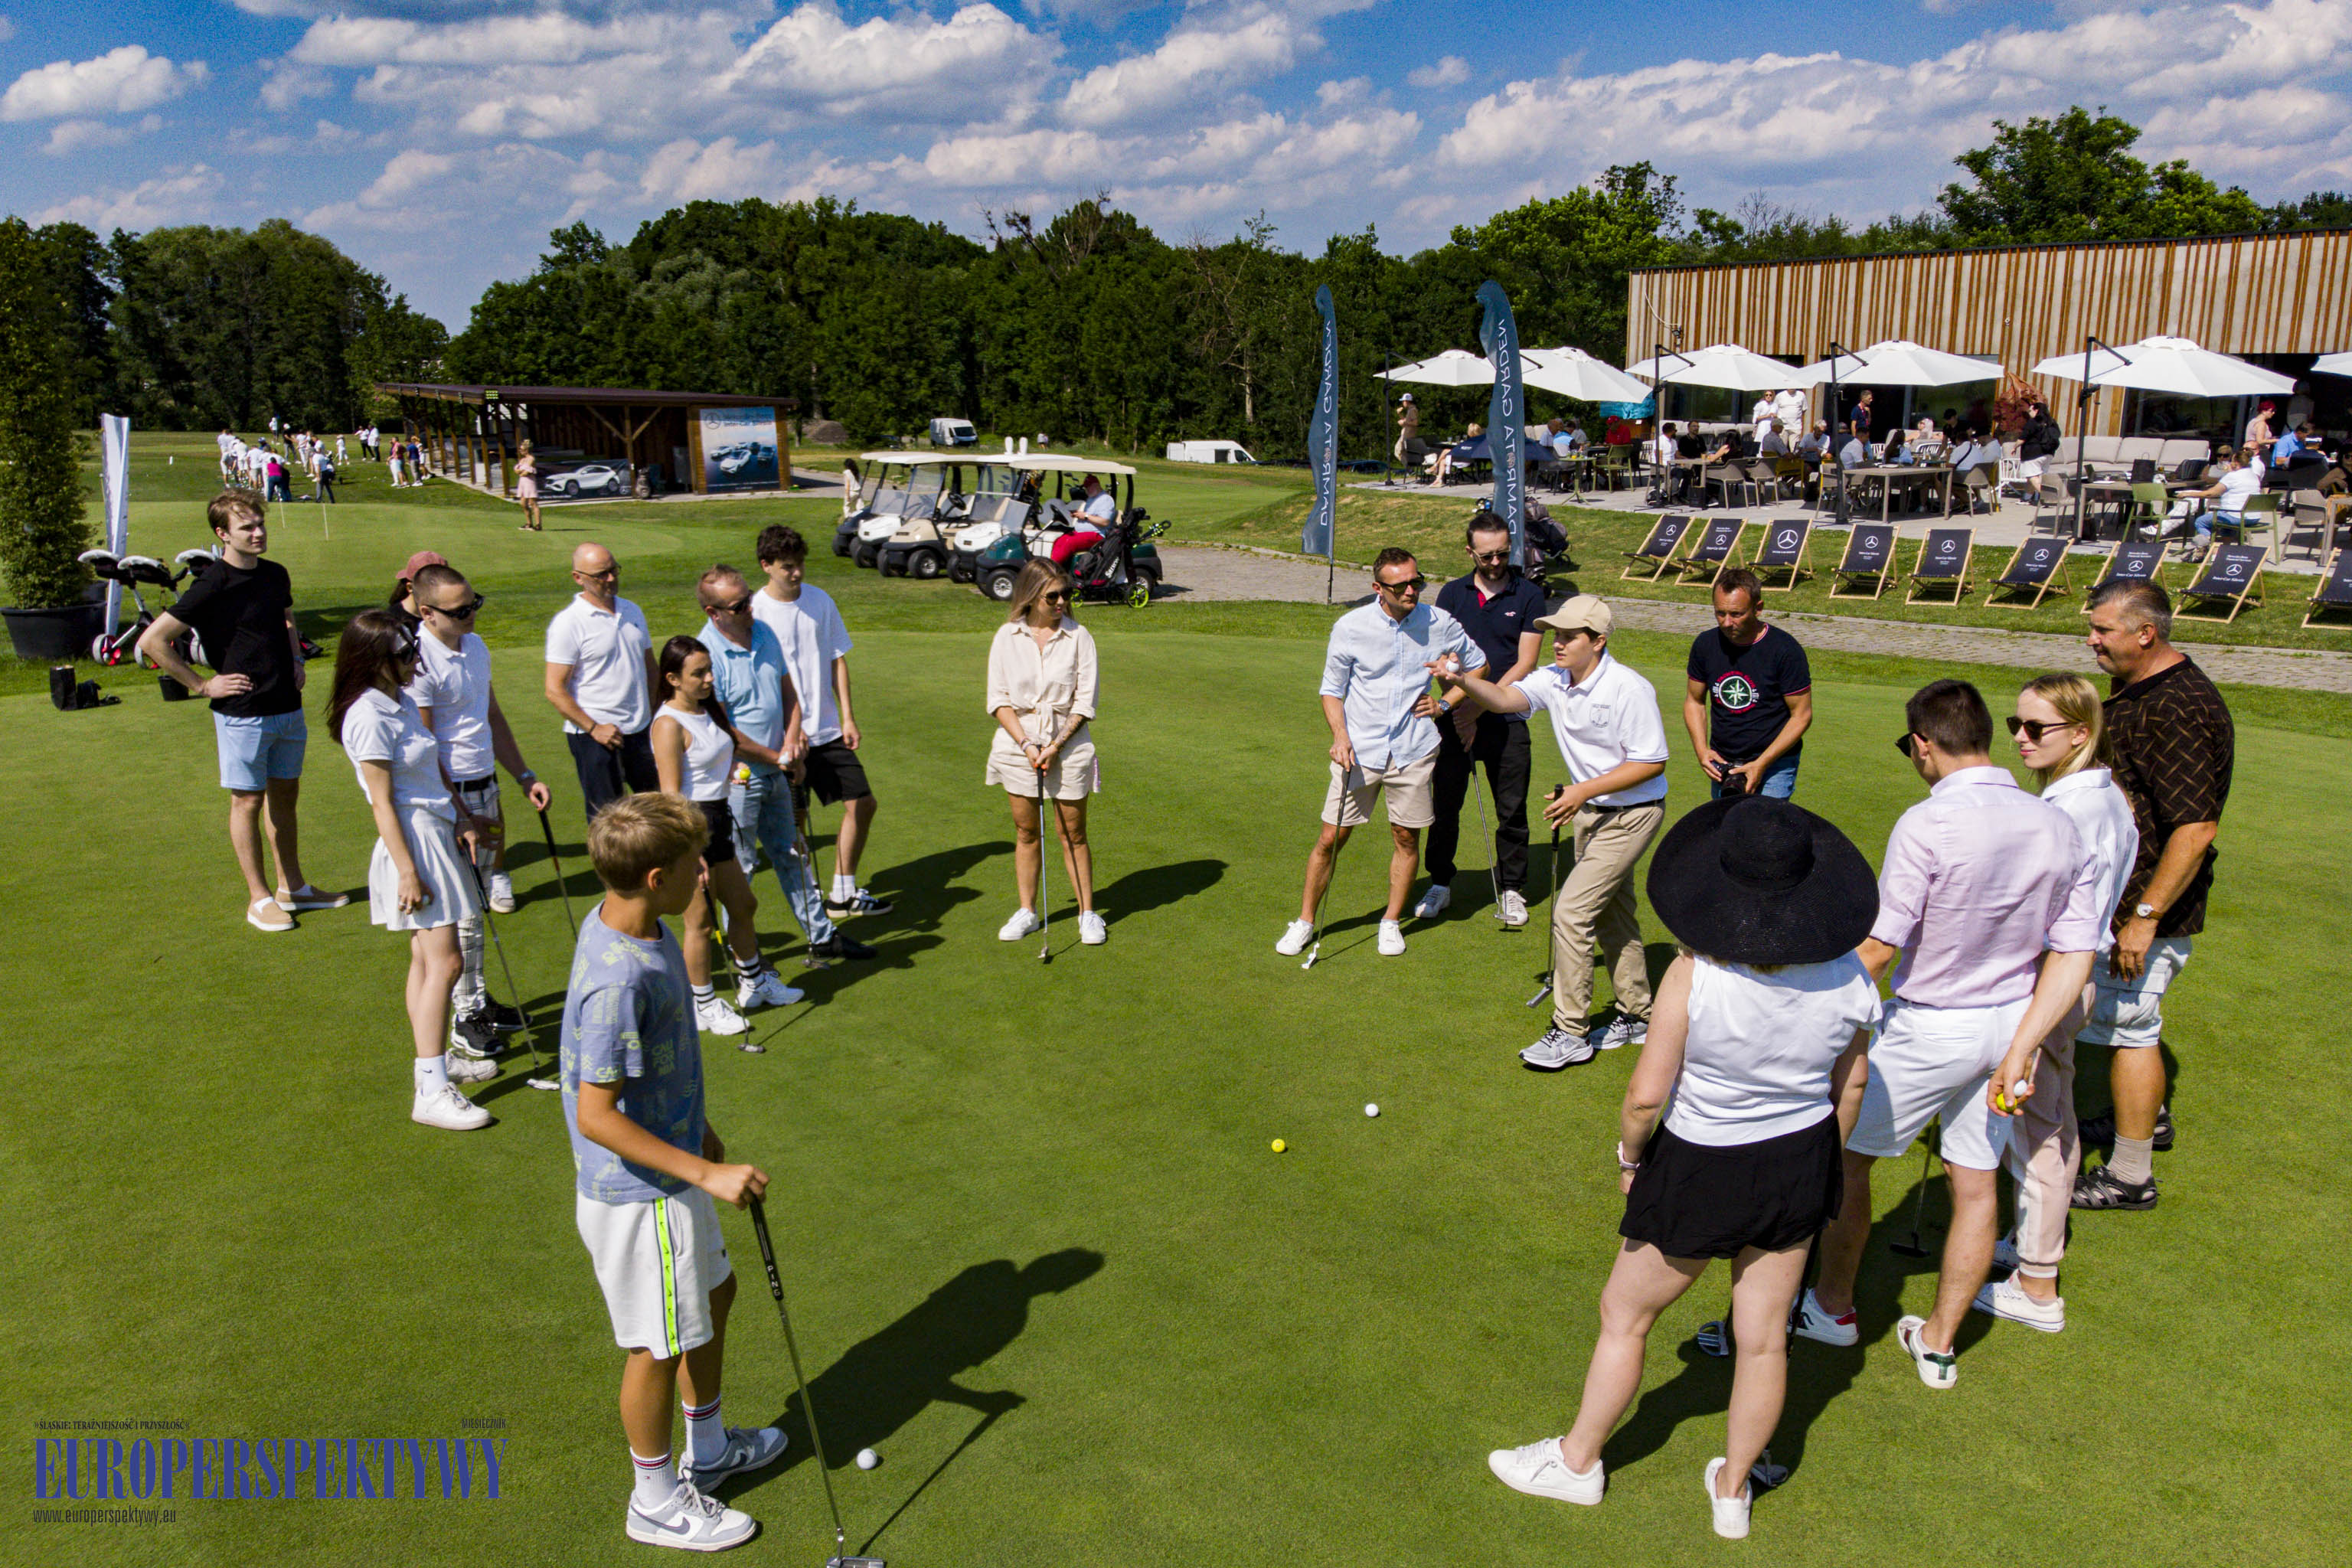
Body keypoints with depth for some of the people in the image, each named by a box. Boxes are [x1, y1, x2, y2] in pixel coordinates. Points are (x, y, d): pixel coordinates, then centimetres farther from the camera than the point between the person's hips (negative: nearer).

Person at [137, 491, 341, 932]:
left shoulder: (276, 575, 8)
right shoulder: (212, 586, -14)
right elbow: (151, 641, -14)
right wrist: (203, 685, -11)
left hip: (287, 707, 7)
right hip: (243, 712, -6)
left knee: (285, 795, 14)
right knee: (248, 800, 3)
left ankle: (293, 888, 25)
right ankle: (258, 899, 11)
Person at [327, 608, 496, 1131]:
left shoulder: (401, 703, 11)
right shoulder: (369, 718, -18)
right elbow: (382, 803, -18)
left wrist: (462, 821, 16)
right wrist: (408, 871, -18)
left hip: (436, 835, 10)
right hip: (412, 841, -10)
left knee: (427, 959, 16)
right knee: (443, 962, -11)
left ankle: (437, 1062, 26)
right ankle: (431, 1091, -10)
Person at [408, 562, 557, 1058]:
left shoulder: (475, 645, 8)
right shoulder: (419, 660, -19)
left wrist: (524, 776, 17)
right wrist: (462, 819, -18)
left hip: (485, 787, 8)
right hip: (448, 797, -8)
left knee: (474, 903, 16)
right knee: (463, 914, -1)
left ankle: (478, 999, 28)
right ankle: (462, 1018, 10)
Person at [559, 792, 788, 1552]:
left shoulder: (633, 926, -2)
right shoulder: (618, 979, -32)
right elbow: (597, 1116, -30)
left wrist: (698, 1125, 22)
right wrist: (708, 1173, -28)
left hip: (668, 1169, 10)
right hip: (637, 1193, -10)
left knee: (713, 1291, 25)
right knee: (661, 1344, 8)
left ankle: (709, 1448, 46)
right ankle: (656, 1501, 31)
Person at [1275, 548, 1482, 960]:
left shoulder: (1439, 624, -3)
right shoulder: (1350, 627, -7)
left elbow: (1478, 664, 16)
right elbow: (1332, 689, 4)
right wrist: (1340, 735, -11)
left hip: (1413, 752, 1)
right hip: (1359, 752, -1)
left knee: (1407, 838, 9)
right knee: (1330, 838, 0)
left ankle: (1392, 921, 28)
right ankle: (1305, 922, 16)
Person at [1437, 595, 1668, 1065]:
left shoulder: (1629, 690, -23)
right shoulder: (1555, 681, -3)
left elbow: (1652, 763, -19)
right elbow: (1506, 699, -14)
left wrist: (1584, 791, -23)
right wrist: (1462, 680, -33)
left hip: (1631, 814, -8)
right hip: (1589, 812, 8)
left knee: (1571, 910, -14)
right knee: (1611, 915, 19)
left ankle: (1569, 1034, -5)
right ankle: (1636, 1016, 37)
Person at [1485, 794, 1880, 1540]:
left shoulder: (1694, 976, -28)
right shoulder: (1849, 978, -14)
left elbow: (1646, 1094, -21)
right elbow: (1850, 1089, 1)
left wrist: (1629, 1155, -1)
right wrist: (1817, 1167, 17)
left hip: (1701, 1173, -4)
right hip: (1802, 1165, 4)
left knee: (1623, 1316, 18)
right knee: (1764, 1339, 20)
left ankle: (1576, 1462, 38)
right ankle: (1733, 1489, 41)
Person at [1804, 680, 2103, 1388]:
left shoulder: (1928, 825, -22)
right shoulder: (2056, 826, -2)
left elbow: (1878, 946, -21)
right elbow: (2075, 954, -2)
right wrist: (2021, 1047, -2)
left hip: (1929, 1029, -6)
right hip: (2012, 1024, 6)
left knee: (1845, 1158, 14)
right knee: (1976, 1187, 15)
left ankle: (1832, 1307, 30)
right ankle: (1938, 1343, 28)